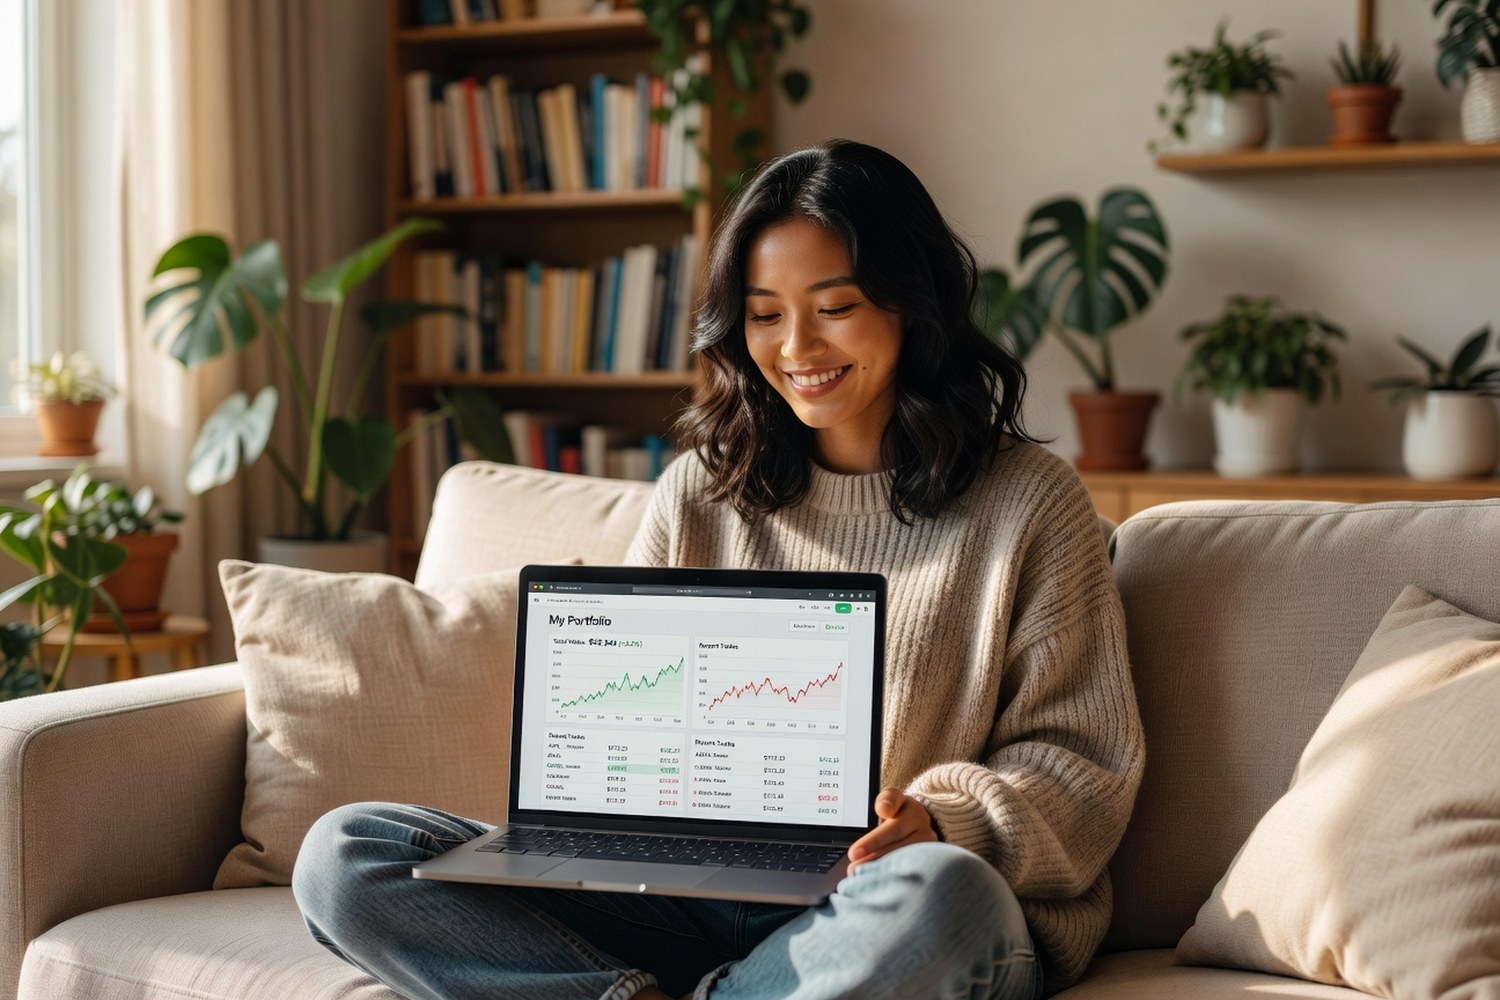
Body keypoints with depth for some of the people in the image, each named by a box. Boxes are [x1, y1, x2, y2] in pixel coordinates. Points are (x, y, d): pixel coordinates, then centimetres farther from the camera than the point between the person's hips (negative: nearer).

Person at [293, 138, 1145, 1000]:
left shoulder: (1029, 501, 4)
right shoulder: (698, 496, 15)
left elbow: (1085, 761, 2)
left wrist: (943, 822, -18)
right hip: (693, 905, 4)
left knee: (934, 894, -42)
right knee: (344, 856, -13)